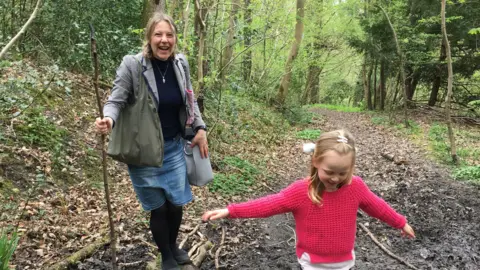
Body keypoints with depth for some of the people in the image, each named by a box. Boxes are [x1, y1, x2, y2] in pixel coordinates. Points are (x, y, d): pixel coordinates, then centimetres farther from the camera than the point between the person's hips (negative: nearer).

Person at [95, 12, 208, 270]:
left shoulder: (180, 63, -2)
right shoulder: (132, 65, -17)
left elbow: (190, 100, 11)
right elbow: (116, 100, -15)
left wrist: (200, 128, 5)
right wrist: (108, 118, -36)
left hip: (174, 147, 4)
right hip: (145, 150, -4)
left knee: (176, 203, 15)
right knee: (158, 207, 9)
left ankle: (174, 246, 45)